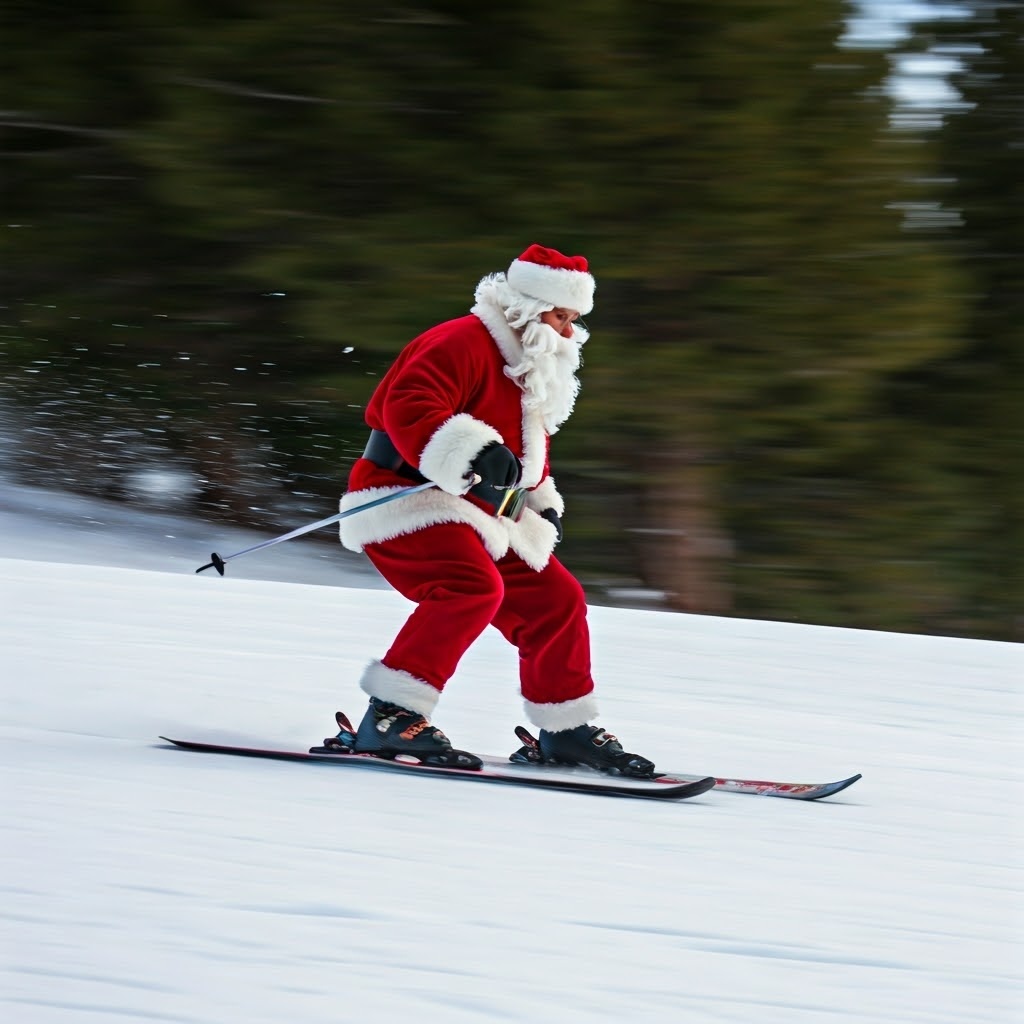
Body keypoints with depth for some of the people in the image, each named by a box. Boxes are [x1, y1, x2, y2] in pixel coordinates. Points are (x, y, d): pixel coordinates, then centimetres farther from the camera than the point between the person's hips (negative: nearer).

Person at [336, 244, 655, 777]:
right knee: (474, 586, -33)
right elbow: (407, 407, -29)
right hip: (401, 496, -10)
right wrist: (470, 454, -41)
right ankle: (392, 718, -34)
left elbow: (528, 451, 36)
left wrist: (542, 505, 23)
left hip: (477, 518, 10)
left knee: (554, 598, 9)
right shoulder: (462, 345, -14)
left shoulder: (534, 371, 20)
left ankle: (566, 729, 24)